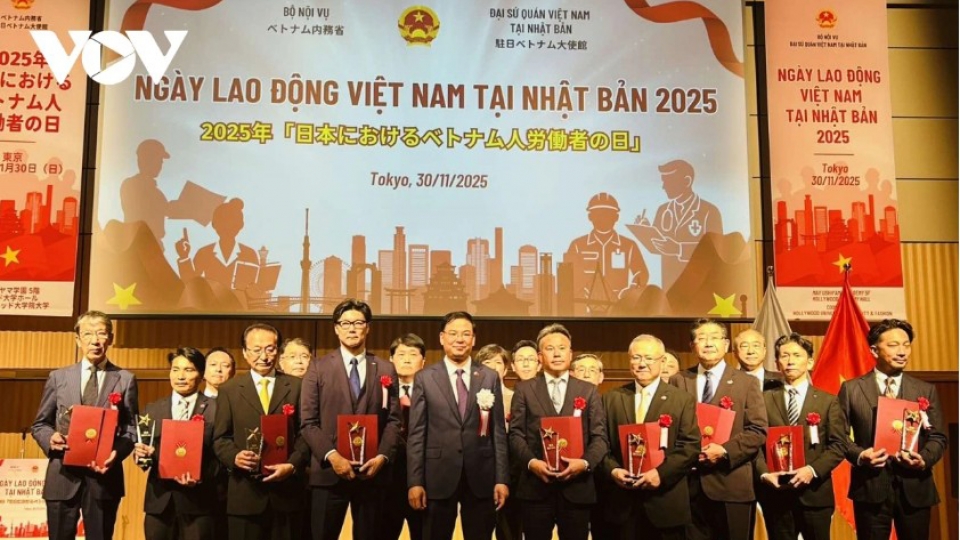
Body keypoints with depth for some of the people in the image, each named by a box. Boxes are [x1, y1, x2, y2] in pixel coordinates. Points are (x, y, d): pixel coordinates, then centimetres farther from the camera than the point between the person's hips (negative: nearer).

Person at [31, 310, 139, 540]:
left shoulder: (125, 379, 4)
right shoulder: (58, 377, 9)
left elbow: (132, 428, 1)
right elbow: (39, 424, 12)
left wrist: (117, 452, -19)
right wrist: (50, 438, -11)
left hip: (104, 476, -1)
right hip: (63, 476, 1)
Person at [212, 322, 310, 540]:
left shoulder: (296, 387, 6)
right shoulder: (229, 390, 8)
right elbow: (220, 438, 6)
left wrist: (292, 465, -12)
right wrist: (235, 456, -14)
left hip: (286, 491, 0)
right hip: (245, 493, 0)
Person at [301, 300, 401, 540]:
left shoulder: (386, 370, 9)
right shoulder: (319, 369, 5)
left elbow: (393, 420, 5)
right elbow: (308, 422, -1)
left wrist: (383, 456, -10)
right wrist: (332, 456, -13)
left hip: (371, 472, 1)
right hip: (329, 472, -1)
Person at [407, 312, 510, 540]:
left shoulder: (490, 377, 5)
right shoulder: (425, 378, 2)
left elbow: (498, 432, 4)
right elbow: (416, 434, -1)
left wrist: (502, 479, -1)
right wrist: (415, 481, -6)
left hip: (481, 477, 1)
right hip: (438, 477, -1)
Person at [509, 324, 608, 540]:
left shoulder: (589, 391, 10)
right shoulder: (524, 389, 8)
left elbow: (600, 436, 4)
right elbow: (515, 434, 2)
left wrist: (585, 462, -14)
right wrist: (531, 462, -14)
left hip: (577, 487, 1)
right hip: (536, 487, -1)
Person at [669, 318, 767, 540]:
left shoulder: (746, 383, 4)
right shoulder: (678, 381, 10)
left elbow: (758, 430, -3)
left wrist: (725, 450, -15)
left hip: (731, 483, -1)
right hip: (689, 483, 2)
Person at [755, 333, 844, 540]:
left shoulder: (828, 401, 7)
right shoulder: (765, 399, 7)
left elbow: (838, 445, 0)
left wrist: (813, 470, -14)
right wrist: (764, 473, -14)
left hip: (815, 492, 0)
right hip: (775, 493, 0)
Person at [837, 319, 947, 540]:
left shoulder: (926, 390, 8)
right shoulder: (851, 389, 3)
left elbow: (938, 437, 6)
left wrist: (924, 459, -13)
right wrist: (859, 455, -17)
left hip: (915, 488, 2)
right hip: (870, 487, -2)